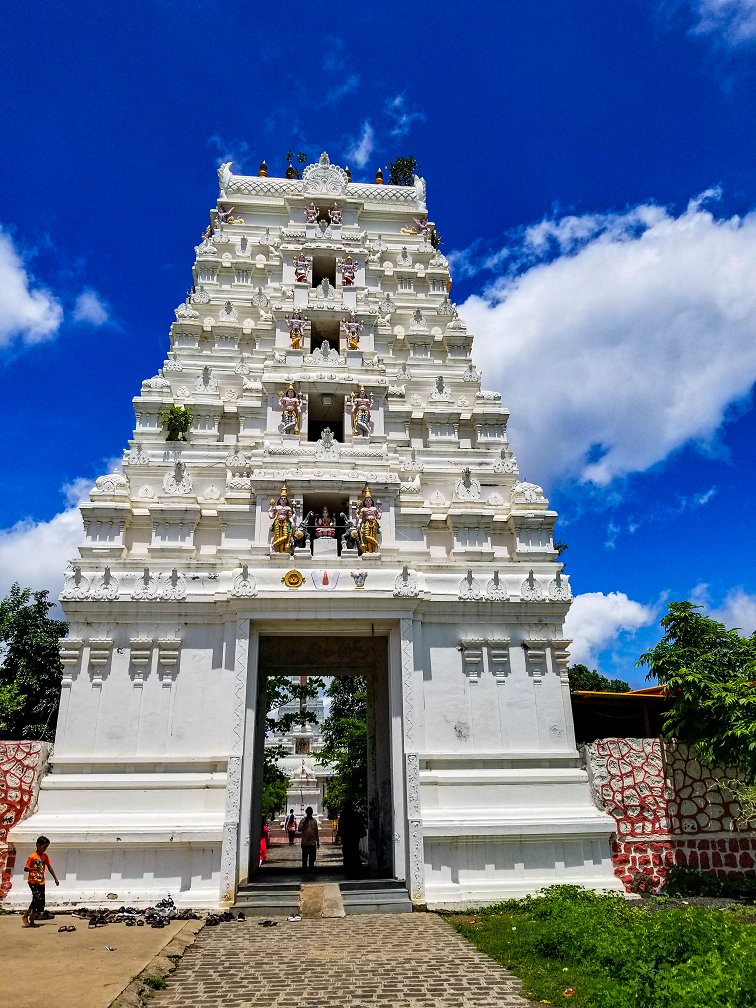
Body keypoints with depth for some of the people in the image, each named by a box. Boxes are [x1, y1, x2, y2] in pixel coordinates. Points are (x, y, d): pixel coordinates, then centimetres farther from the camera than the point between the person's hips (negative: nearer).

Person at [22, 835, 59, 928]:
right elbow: (25, 869, -9)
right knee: (37, 898, -19)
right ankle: (25, 916, -1)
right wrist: (33, 869, -28)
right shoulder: (32, 857, -11)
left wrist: (55, 878, 10)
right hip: (33, 882, -6)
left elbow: (49, 867, 11)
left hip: (41, 882, 6)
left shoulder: (45, 856, 5)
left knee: (41, 903, 3)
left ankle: (32, 921, 15)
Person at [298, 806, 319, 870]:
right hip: (305, 843, -2)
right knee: (304, 857, 5)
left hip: (313, 843, 2)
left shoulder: (314, 821, 7)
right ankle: (304, 867, 16)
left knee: (312, 857, 8)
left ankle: (311, 866, 19)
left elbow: (316, 832, 12)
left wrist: (318, 841, 11)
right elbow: (299, 829, -6)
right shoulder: (303, 820, 0)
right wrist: (304, 824, -21)